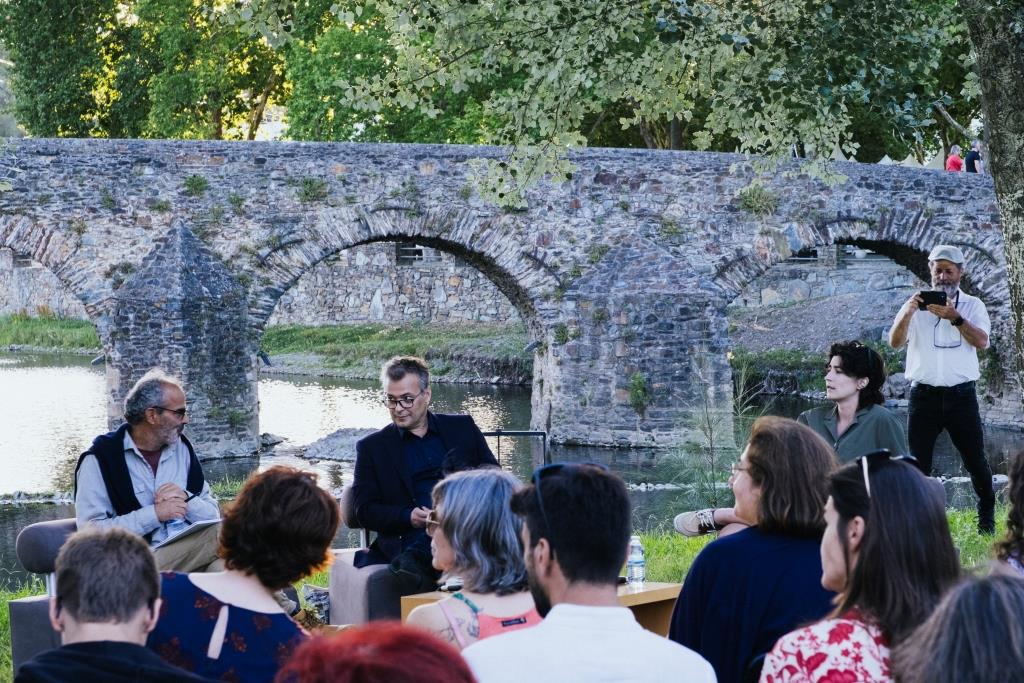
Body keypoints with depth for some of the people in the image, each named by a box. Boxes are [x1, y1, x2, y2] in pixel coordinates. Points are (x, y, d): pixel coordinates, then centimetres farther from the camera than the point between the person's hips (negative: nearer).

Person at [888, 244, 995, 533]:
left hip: (961, 394, 0)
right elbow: (895, 342, -4)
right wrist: (907, 313, -21)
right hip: (924, 395, 0)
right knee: (918, 463, -1)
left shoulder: (972, 305, 7)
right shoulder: (917, 305, 8)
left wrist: (954, 317, -21)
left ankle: (987, 518, 20)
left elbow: (981, 341, -9)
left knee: (975, 460, 5)